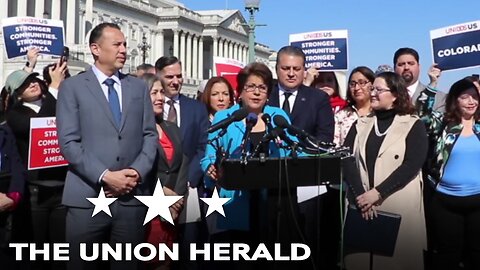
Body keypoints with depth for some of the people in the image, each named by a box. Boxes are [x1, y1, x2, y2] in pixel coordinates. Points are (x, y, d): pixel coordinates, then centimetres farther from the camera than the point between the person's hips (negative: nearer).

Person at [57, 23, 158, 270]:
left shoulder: (139, 87, 13)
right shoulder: (72, 87, 2)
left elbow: (150, 135, 9)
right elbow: (68, 142, -6)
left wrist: (137, 172, -8)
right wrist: (105, 176, -14)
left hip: (132, 196, 3)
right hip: (87, 197, -3)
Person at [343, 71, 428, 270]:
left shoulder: (414, 126, 2)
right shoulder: (361, 125, 11)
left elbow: (411, 166, -11)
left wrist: (377, 193, -17)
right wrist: (360, 195, -15)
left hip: (399, 208, -3)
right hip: (362, 205, 3)